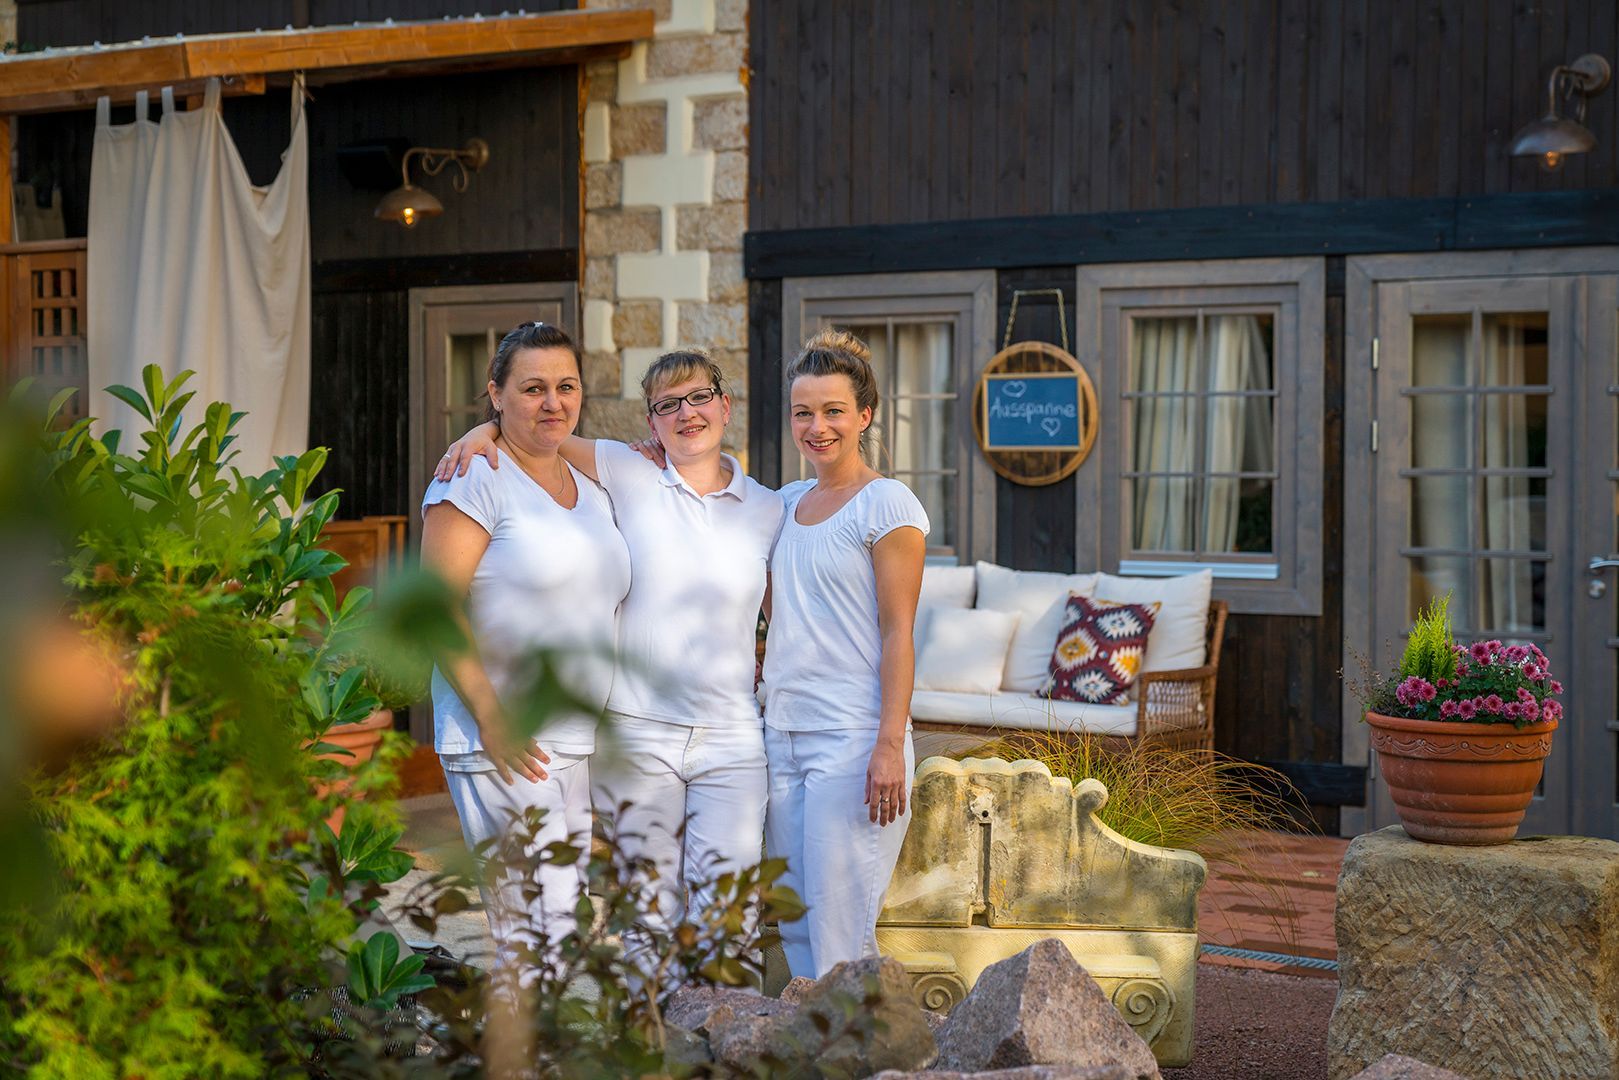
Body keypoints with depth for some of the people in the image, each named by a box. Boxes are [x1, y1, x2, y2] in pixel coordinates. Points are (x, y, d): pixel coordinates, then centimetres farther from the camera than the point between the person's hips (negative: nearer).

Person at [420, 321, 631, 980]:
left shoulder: (592, 492, 17)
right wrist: (492, 717, -18)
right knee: (544, 933, -12)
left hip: (584, 744, 8)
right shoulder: (475, 479, -6)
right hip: (504, 743, -8)